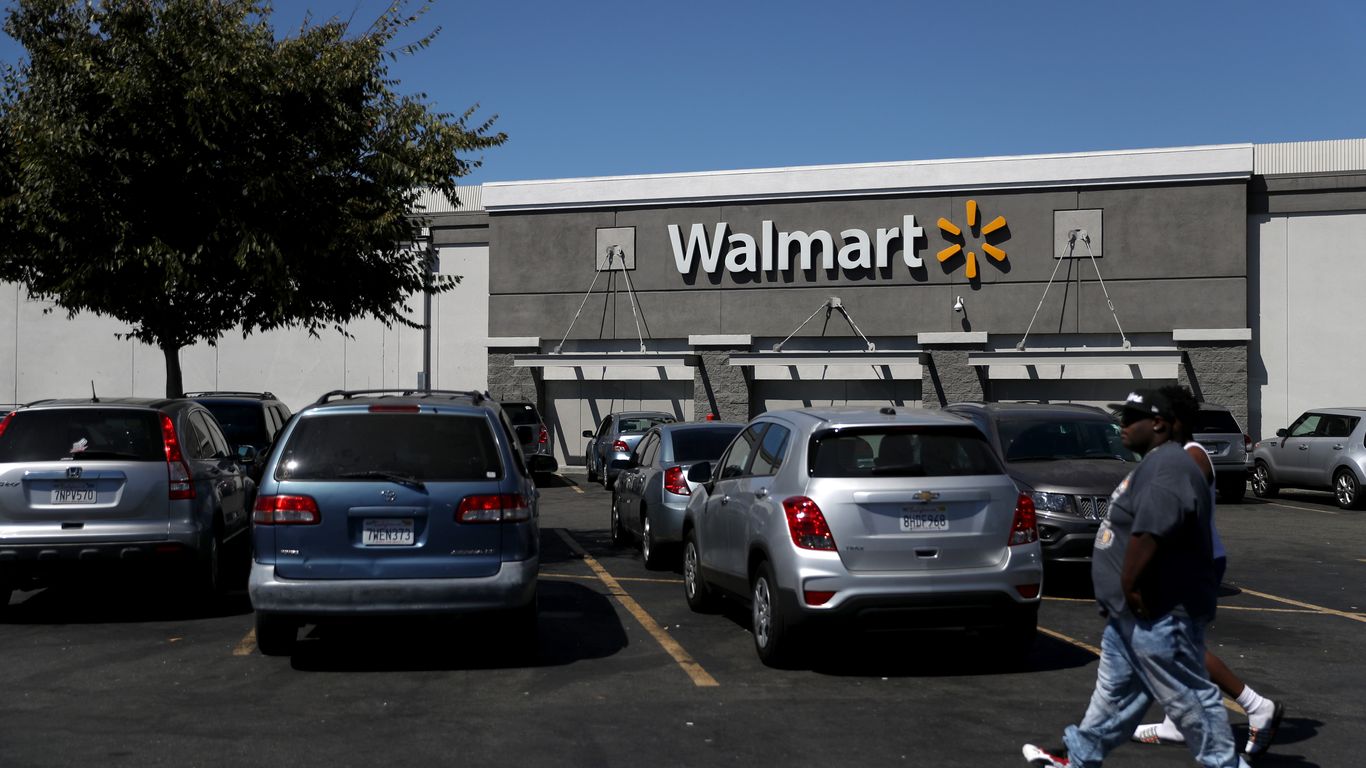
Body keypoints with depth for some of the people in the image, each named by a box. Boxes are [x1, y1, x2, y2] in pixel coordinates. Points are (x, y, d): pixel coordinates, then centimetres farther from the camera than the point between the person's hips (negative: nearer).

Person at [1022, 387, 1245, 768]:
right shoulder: (1153, 464, 16)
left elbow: (1148, 533, -31)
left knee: (1187, 697, -1)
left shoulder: (1168, 467, -20)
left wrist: (1129, 586, -23)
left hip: (1159, 614, -11)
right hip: (1133, 612, 11)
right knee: (1115, 690, 18)